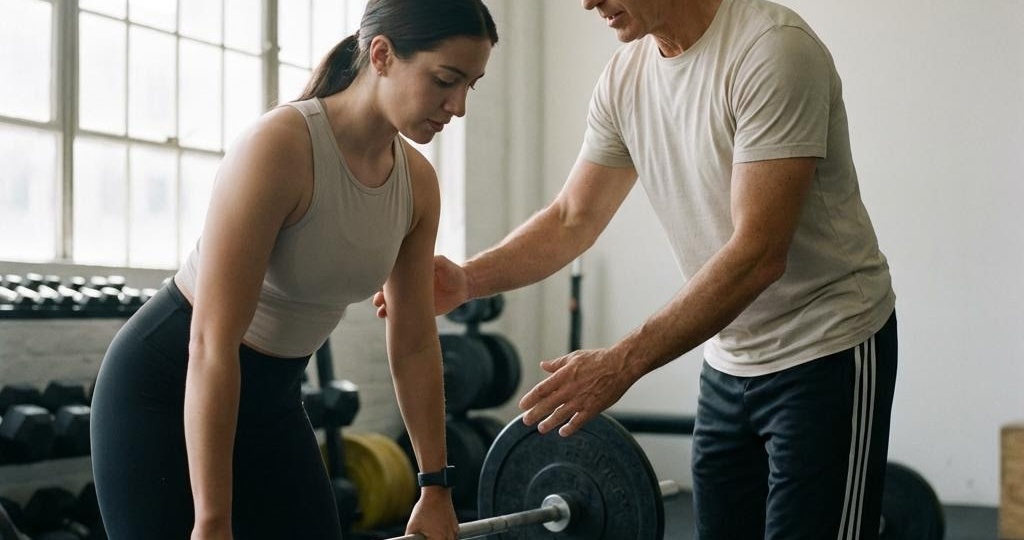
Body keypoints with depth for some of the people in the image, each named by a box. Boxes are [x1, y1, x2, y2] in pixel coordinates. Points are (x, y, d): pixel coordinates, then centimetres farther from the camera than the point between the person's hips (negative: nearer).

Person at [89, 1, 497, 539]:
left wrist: (435, 486, 8)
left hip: (269, 395, 7)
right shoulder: (278, 147, -27)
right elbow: (211, 342, -29)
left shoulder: (417, 182, -5)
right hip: (166, 390, -7)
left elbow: (414, 343, 6)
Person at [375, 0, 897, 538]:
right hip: (730, 360, 8)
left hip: (828, 351, -7)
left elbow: (759, 253, -29)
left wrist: (624, 362, -33)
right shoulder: (625, 76, 1)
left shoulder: (772, 50, -23)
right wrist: (466, 278, -10)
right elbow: (573, 218, 7)